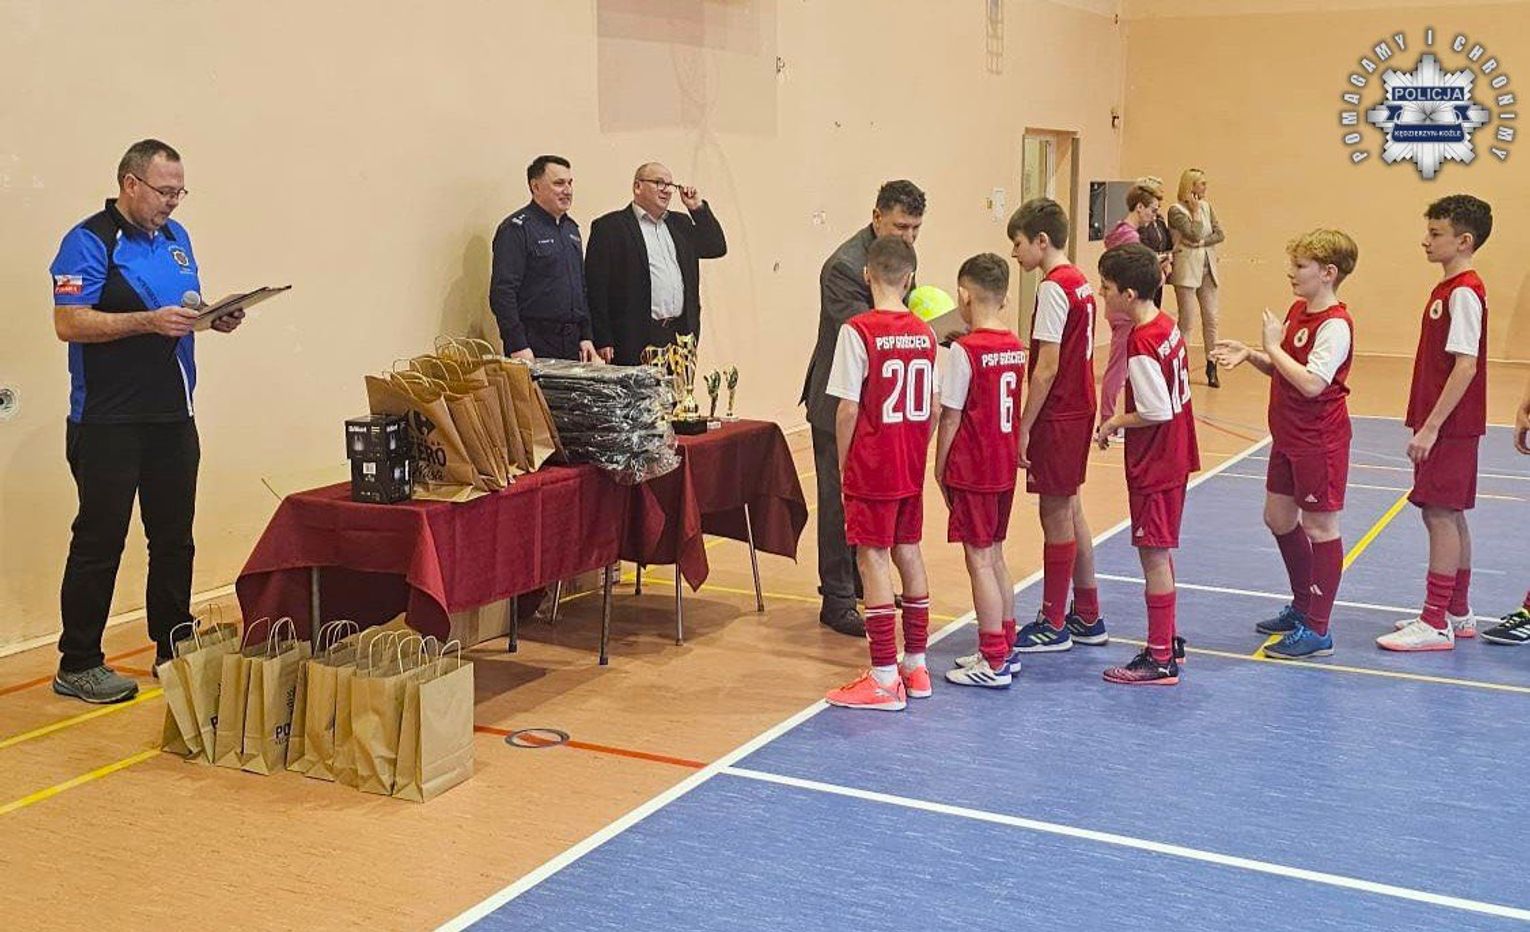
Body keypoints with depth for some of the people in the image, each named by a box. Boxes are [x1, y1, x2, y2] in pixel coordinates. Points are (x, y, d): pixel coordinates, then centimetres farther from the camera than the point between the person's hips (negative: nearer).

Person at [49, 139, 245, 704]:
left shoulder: (175, 238, 14)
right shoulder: (89, 242, -10)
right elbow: (69, 323, -17)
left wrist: (215, 318, 1)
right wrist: (149, 322, -24)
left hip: (173, 416, 7)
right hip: (108, 421, -7)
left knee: (174, 538, 13)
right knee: (100, 541, -2)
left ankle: (173, 649, 24)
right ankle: (78, 666, 8)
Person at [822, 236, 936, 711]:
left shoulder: (859, 330, -14)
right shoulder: (924, 333, 3)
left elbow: (849, 409, -14)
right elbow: (932, 408, 7)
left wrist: (843, 462, -2)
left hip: (872, 465, -6)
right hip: (912, 467, 6)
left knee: (873, 559, -1)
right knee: (908, 552, 15)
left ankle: (884, 678, 1)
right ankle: (916, 666, 24)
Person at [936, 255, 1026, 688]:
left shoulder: (965, 350, -16)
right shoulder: (1015, 347, 5)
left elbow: (951, 418, -13)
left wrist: (939, 470, -3)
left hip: (972, 471, -7)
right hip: (1005, 467, 7)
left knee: (979, 559, -1)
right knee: (995, 557, 17)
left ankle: (993, 664, 3)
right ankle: (1006, 650, 25)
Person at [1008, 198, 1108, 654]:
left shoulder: (1053, 288, -17)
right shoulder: (1079, 282, 10)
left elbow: (1047, 368, -21)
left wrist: (1024, 427, -16)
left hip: (1057, 416, -9)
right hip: (1078, 410, 9)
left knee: (1056, 514, 0)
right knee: (1069, 511, 16)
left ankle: (1053, 625, 11)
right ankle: (1087, 618, 25)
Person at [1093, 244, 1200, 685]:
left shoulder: (1141, 344, -22)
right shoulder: (1168, 325, 5)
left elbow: (1157, 412, -24)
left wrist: (1115, 422, -10)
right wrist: (1124, 418, 12)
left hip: (1153, 466, -9)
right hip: (1174, 458, 9)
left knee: (1154, 556, -1)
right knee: (1160, 554, 19)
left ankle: (1160, 660, 7)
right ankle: (1167, 640, 31)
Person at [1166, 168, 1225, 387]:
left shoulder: (1206, 207, 13)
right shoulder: (1176, 210, -7)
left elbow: (1220, 234, 4)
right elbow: (1194, 234, -17)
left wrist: (1201, 242, -10)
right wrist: (1195, 211, -8)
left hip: (1208, 269, 6)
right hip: (1187, 269, -6)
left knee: (1211, 319, 7)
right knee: (1187, 322, -5)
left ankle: (1211, 368, 14)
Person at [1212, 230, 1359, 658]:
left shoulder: (1335, 325, -20)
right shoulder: (1297, 311, 8)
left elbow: (1312, 383, -30)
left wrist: (1272, 346, -21)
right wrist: (1249, 354, 0)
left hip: (1319, 442, -10)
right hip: (1288, 438, 10)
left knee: (1320, 527, 0)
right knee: (1279, 519, 18)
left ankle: (1317, 630, 8)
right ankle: (1303, 606, 35)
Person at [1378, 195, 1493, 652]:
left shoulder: (1463, 293, -16)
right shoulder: (1449, 289, 14)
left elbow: (1466, 365, -21)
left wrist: (1431, 427, -22)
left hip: (1450, 425, -10)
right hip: (1445, 424, 10)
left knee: (1441, 514, -6)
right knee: (1450, 515, 14)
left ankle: (1435, 623, -1)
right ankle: (1458, 614, 24)